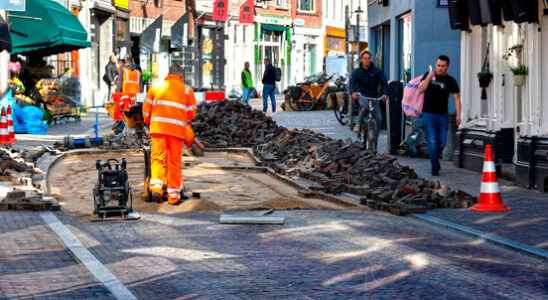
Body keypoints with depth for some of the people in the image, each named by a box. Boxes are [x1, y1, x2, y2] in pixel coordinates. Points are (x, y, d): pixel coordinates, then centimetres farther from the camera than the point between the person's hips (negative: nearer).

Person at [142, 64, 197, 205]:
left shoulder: (156, 87, 9)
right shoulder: (187, 90, 9)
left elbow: (146, 108, 9)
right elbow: (191, 114, 9)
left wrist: (148, 123, 26)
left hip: (158, 128, 0)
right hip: (177, 130, 0)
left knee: (157, 157, 2)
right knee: (175, 161, 5)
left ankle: (156, 185, -18)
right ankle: (173, 194, 7)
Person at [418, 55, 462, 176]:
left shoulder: (450, 81, 1)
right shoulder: (429, 75, 4)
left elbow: (456, 97, 0)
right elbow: (421, 88, -8)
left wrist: (458, 115, -9)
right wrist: (429, 76, -16)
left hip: (443, 115, 1)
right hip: (428, 114, -1)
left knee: (442, 142, 5)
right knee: (433, 141, -6)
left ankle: (435, 158, 33)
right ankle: (435, 166, 2)